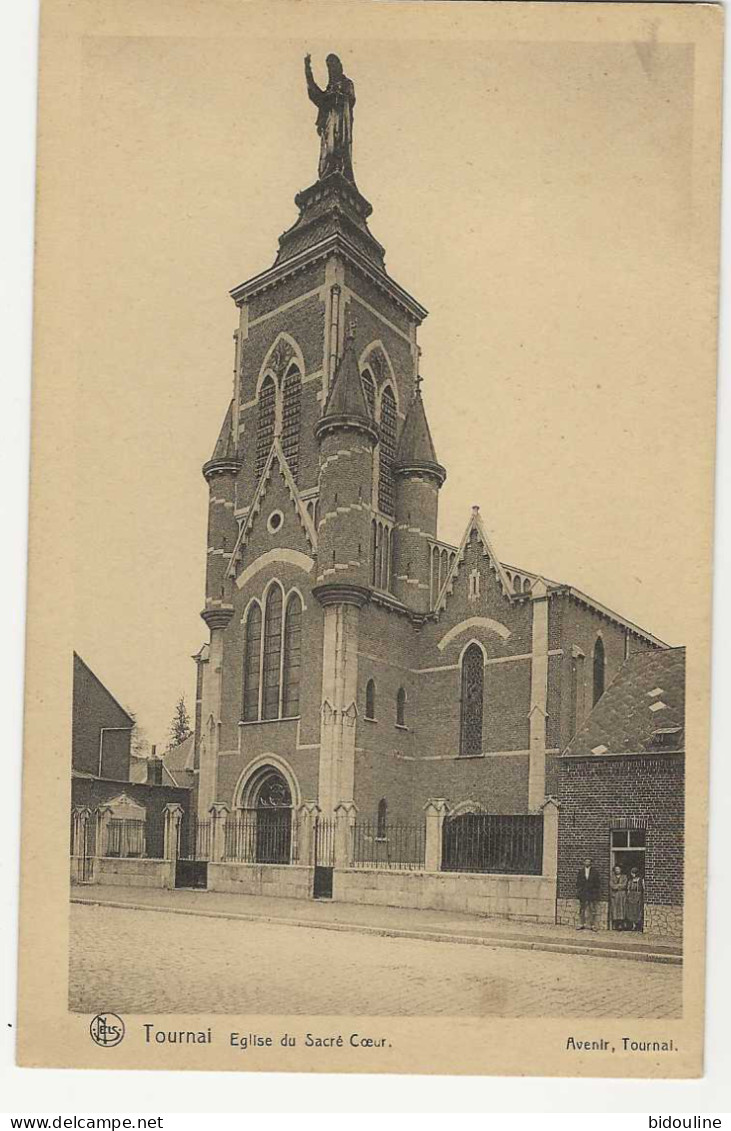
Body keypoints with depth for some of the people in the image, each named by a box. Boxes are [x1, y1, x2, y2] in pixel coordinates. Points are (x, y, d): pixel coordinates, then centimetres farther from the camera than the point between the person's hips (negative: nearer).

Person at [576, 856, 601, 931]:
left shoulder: (594, 872, 2)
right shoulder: (581, 871, 7)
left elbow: (597, 883, 2)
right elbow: (578, 882, 9)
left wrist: (596, 892, -4)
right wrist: (578, 891, 1)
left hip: (592, 893, -2)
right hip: (582, 893, 2)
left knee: (592, 910, -1)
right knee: (582, 909, 6)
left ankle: (593, 925, 3)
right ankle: (581, 924, 13)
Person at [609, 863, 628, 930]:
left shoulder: (624, 877, 10)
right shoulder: (612, 877, 13)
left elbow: (624, 885, -3)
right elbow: (611, 885, -1)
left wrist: (616, 886, -5)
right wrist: (620, 885, -6)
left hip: (622, 895, -1)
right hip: (614, 895, 1)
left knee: (621, 910, -6)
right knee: (614, 910, -4)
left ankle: (621, 926, -6)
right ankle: (615, 926, -3)